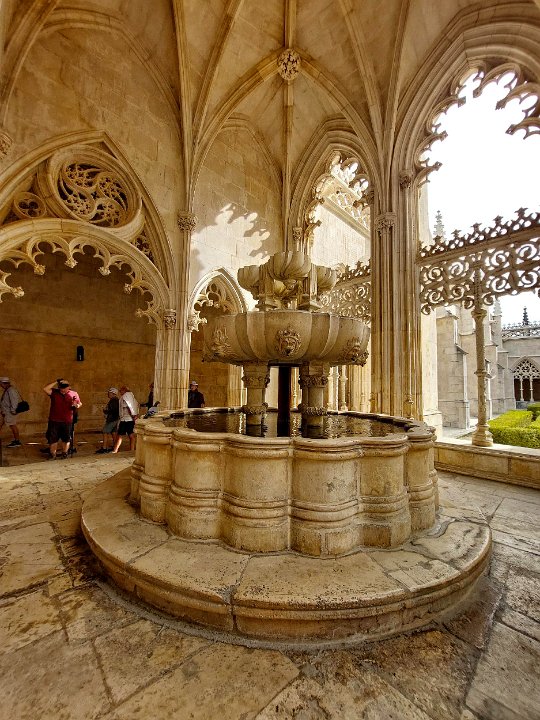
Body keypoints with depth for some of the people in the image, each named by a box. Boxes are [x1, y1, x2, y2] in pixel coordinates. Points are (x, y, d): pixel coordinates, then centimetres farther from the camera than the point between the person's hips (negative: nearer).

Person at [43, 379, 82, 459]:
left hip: (67, 421, 0)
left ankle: (64, 453, 23)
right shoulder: (54, 392, 1)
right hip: (54, 421, 0)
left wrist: (77, 406, -15)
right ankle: (52, 454, 19)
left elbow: (79, 404, 7)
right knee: (52, 438, 7)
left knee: (66, 439, 9)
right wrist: (55, 382, -14)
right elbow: (45, 389, -15)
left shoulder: (73, 394, 0)